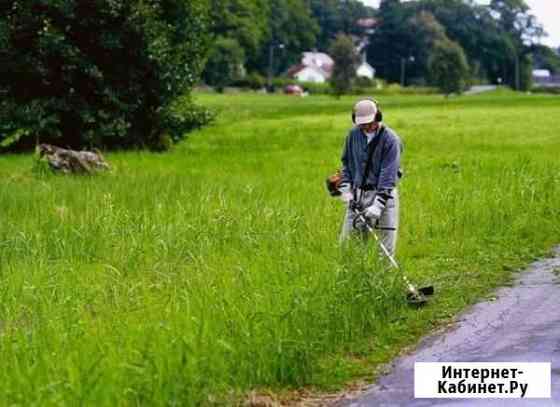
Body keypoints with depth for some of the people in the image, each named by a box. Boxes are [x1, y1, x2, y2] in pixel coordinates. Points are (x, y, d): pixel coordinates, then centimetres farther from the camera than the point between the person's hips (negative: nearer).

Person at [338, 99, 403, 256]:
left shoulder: (391, 139, -11)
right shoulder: (354, 134, 5)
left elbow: (388, 175, -17)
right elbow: (346, 163, 17)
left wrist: (378, 204, -25)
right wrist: (345, 189, 5)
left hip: (382, 194, -5)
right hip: (357, 195, 5)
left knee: (386, 246, -5)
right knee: (347, 241, 3)